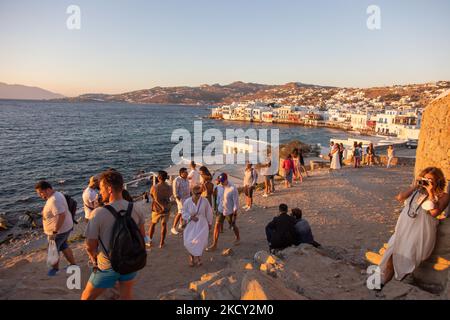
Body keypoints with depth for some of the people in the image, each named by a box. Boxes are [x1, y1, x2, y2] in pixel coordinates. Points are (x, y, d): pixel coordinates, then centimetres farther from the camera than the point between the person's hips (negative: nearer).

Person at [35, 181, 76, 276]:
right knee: (64, 247, 24)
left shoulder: (54, 200, -30)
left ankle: (55, 268, 38)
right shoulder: (56, 194, 3)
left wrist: (54, 232, -30)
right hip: (65, 227, 9)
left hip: (59, 230, -9)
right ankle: (73, 264, 36)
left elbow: (61, 216, -35)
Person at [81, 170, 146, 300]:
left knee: (86, 297, 20)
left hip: (108, 267, -4)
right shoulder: (134, 208, -9)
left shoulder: (98, 213, -23)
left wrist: (94, 258, 5)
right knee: (127, 297, 24)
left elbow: (90, 246, -16)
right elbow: (142, 235, 3)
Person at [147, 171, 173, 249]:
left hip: (156, 209, -1)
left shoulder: (154, 187, -19)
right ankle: (161, 243, 18)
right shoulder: (169, 188, -12)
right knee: (164, 224, 12)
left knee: (153, 224, 19)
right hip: (166, 209, 1)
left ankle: (150, 241, 29)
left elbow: (151, 195, -4)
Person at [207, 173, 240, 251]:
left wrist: (234, 214, -16)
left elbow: (236, 202, -18)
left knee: (233, 226, 15)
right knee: (217, 226, -1)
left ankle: (238, 238, 44)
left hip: (230, 211, -4)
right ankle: (214, 244, 7)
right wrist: (217, 207, 14)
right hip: (220, 210, 4)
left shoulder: (233, 189, -23)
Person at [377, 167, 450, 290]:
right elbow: (400, 198, 3)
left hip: (421, 232, -4)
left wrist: (431, 193, -10)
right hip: (404, 229, 4)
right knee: (391, 253, -5)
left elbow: (435, 212, -12)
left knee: (406, 256, -12)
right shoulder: (417, 191, 14)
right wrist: (414, 186, 1)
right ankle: (382, 280, 4)